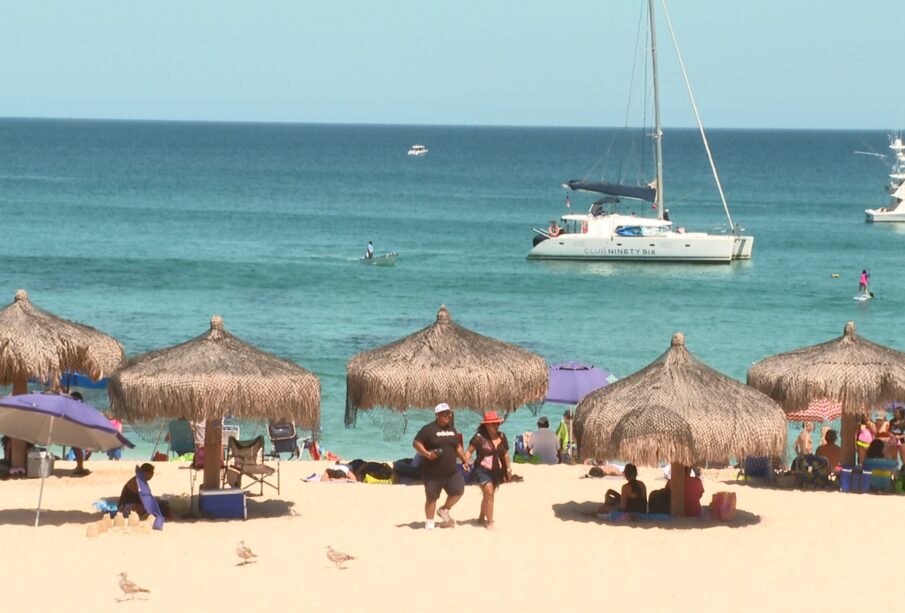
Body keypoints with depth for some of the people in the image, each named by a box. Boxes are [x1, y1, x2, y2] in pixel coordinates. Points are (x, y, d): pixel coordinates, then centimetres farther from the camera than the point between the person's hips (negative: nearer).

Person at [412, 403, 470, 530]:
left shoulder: (451, 429, 13)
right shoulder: (429, 429, -9)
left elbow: (458, 446, 24)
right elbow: (416, 443, -12)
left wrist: (464, 459, 15)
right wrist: (427, 454, -25)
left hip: (451, 471, 6)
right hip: (432, 473, -6)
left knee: (458, 491, 1)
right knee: (431, 497, 1)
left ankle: (444, 510, 22)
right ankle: (429, 522, 12)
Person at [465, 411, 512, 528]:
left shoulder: (502, 437, 5)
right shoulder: (479, 437, -11)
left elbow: (505, 453, 16)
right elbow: (469, 451, -9)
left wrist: (508, 468, 19)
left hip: (496, 471, 6)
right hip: (483, 470, -6)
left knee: (488, 496, 15)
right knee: (489, 494, -15)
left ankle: (481, 518, 34)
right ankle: (490, 523, -12)